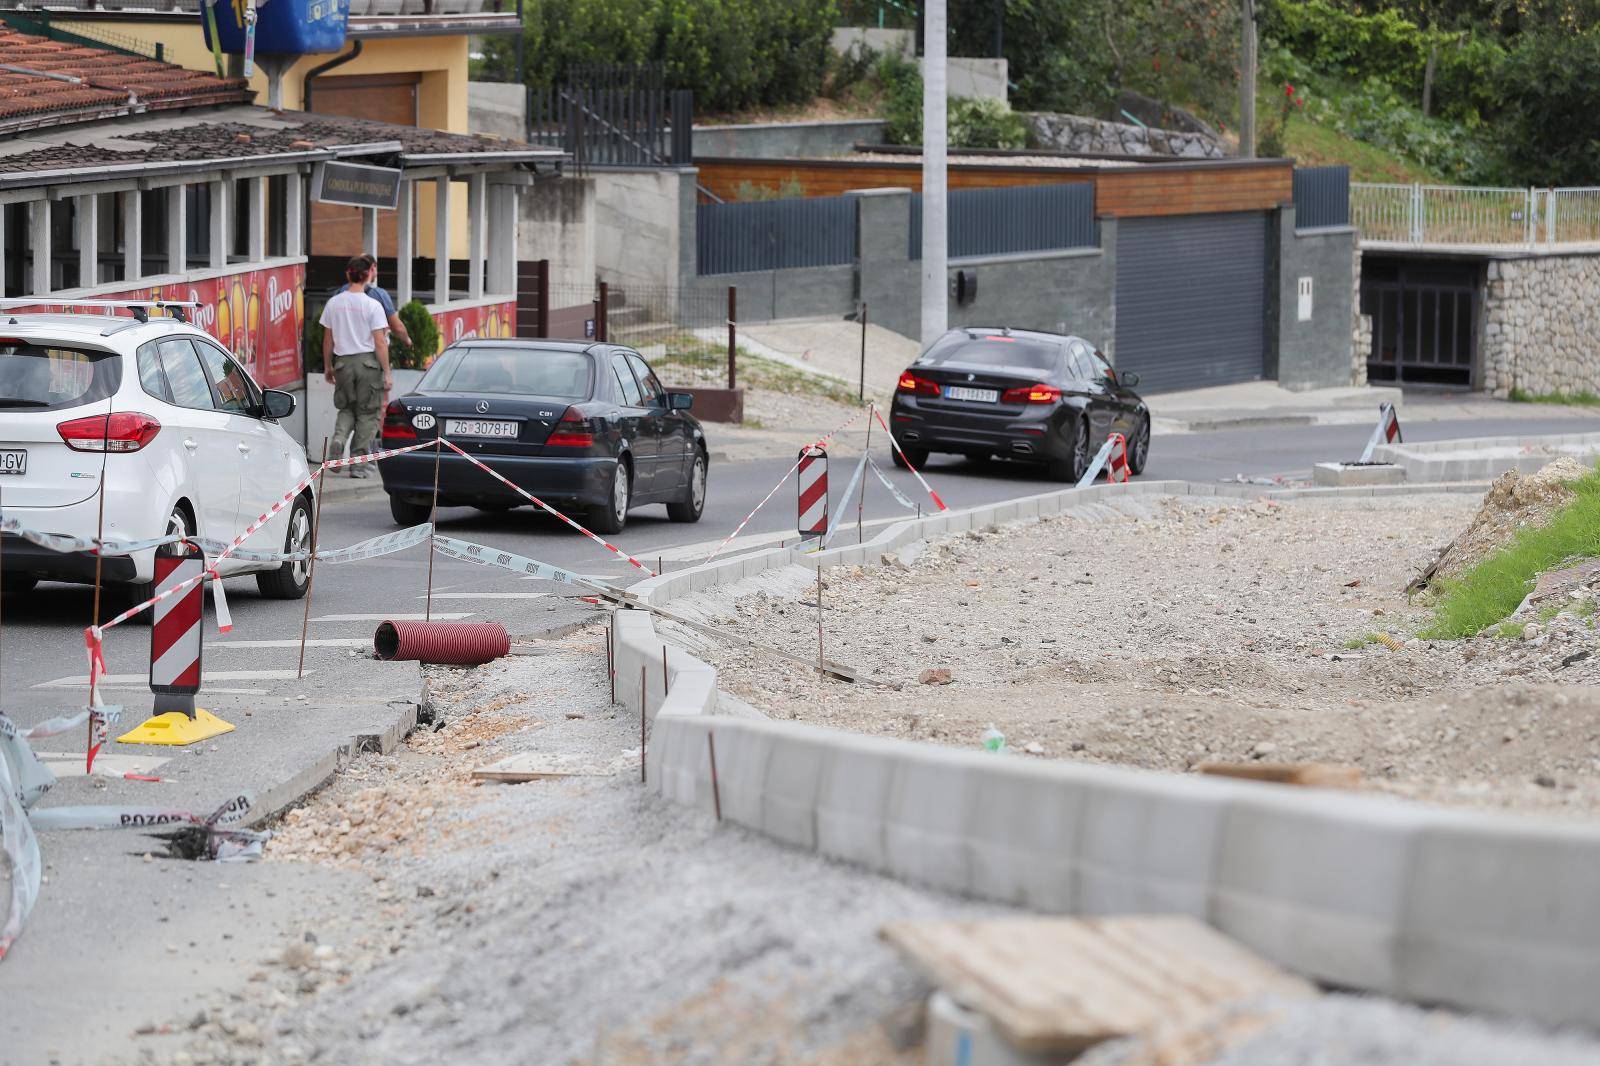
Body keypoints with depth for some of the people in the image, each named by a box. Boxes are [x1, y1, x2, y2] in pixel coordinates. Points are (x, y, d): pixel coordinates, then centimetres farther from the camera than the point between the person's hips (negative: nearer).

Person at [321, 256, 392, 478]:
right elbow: (380, 343, -10)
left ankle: (339, 437, -11)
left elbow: (328, 339, 8)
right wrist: (387, 373, -5)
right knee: (367, 413, 7)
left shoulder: (333, 303, 2)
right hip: (368, 360, -3)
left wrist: (328, 366, 20)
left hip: (343, 362, 3)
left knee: (347, 408, 20)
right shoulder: (372, 305, -9)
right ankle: (358, 464, 5)